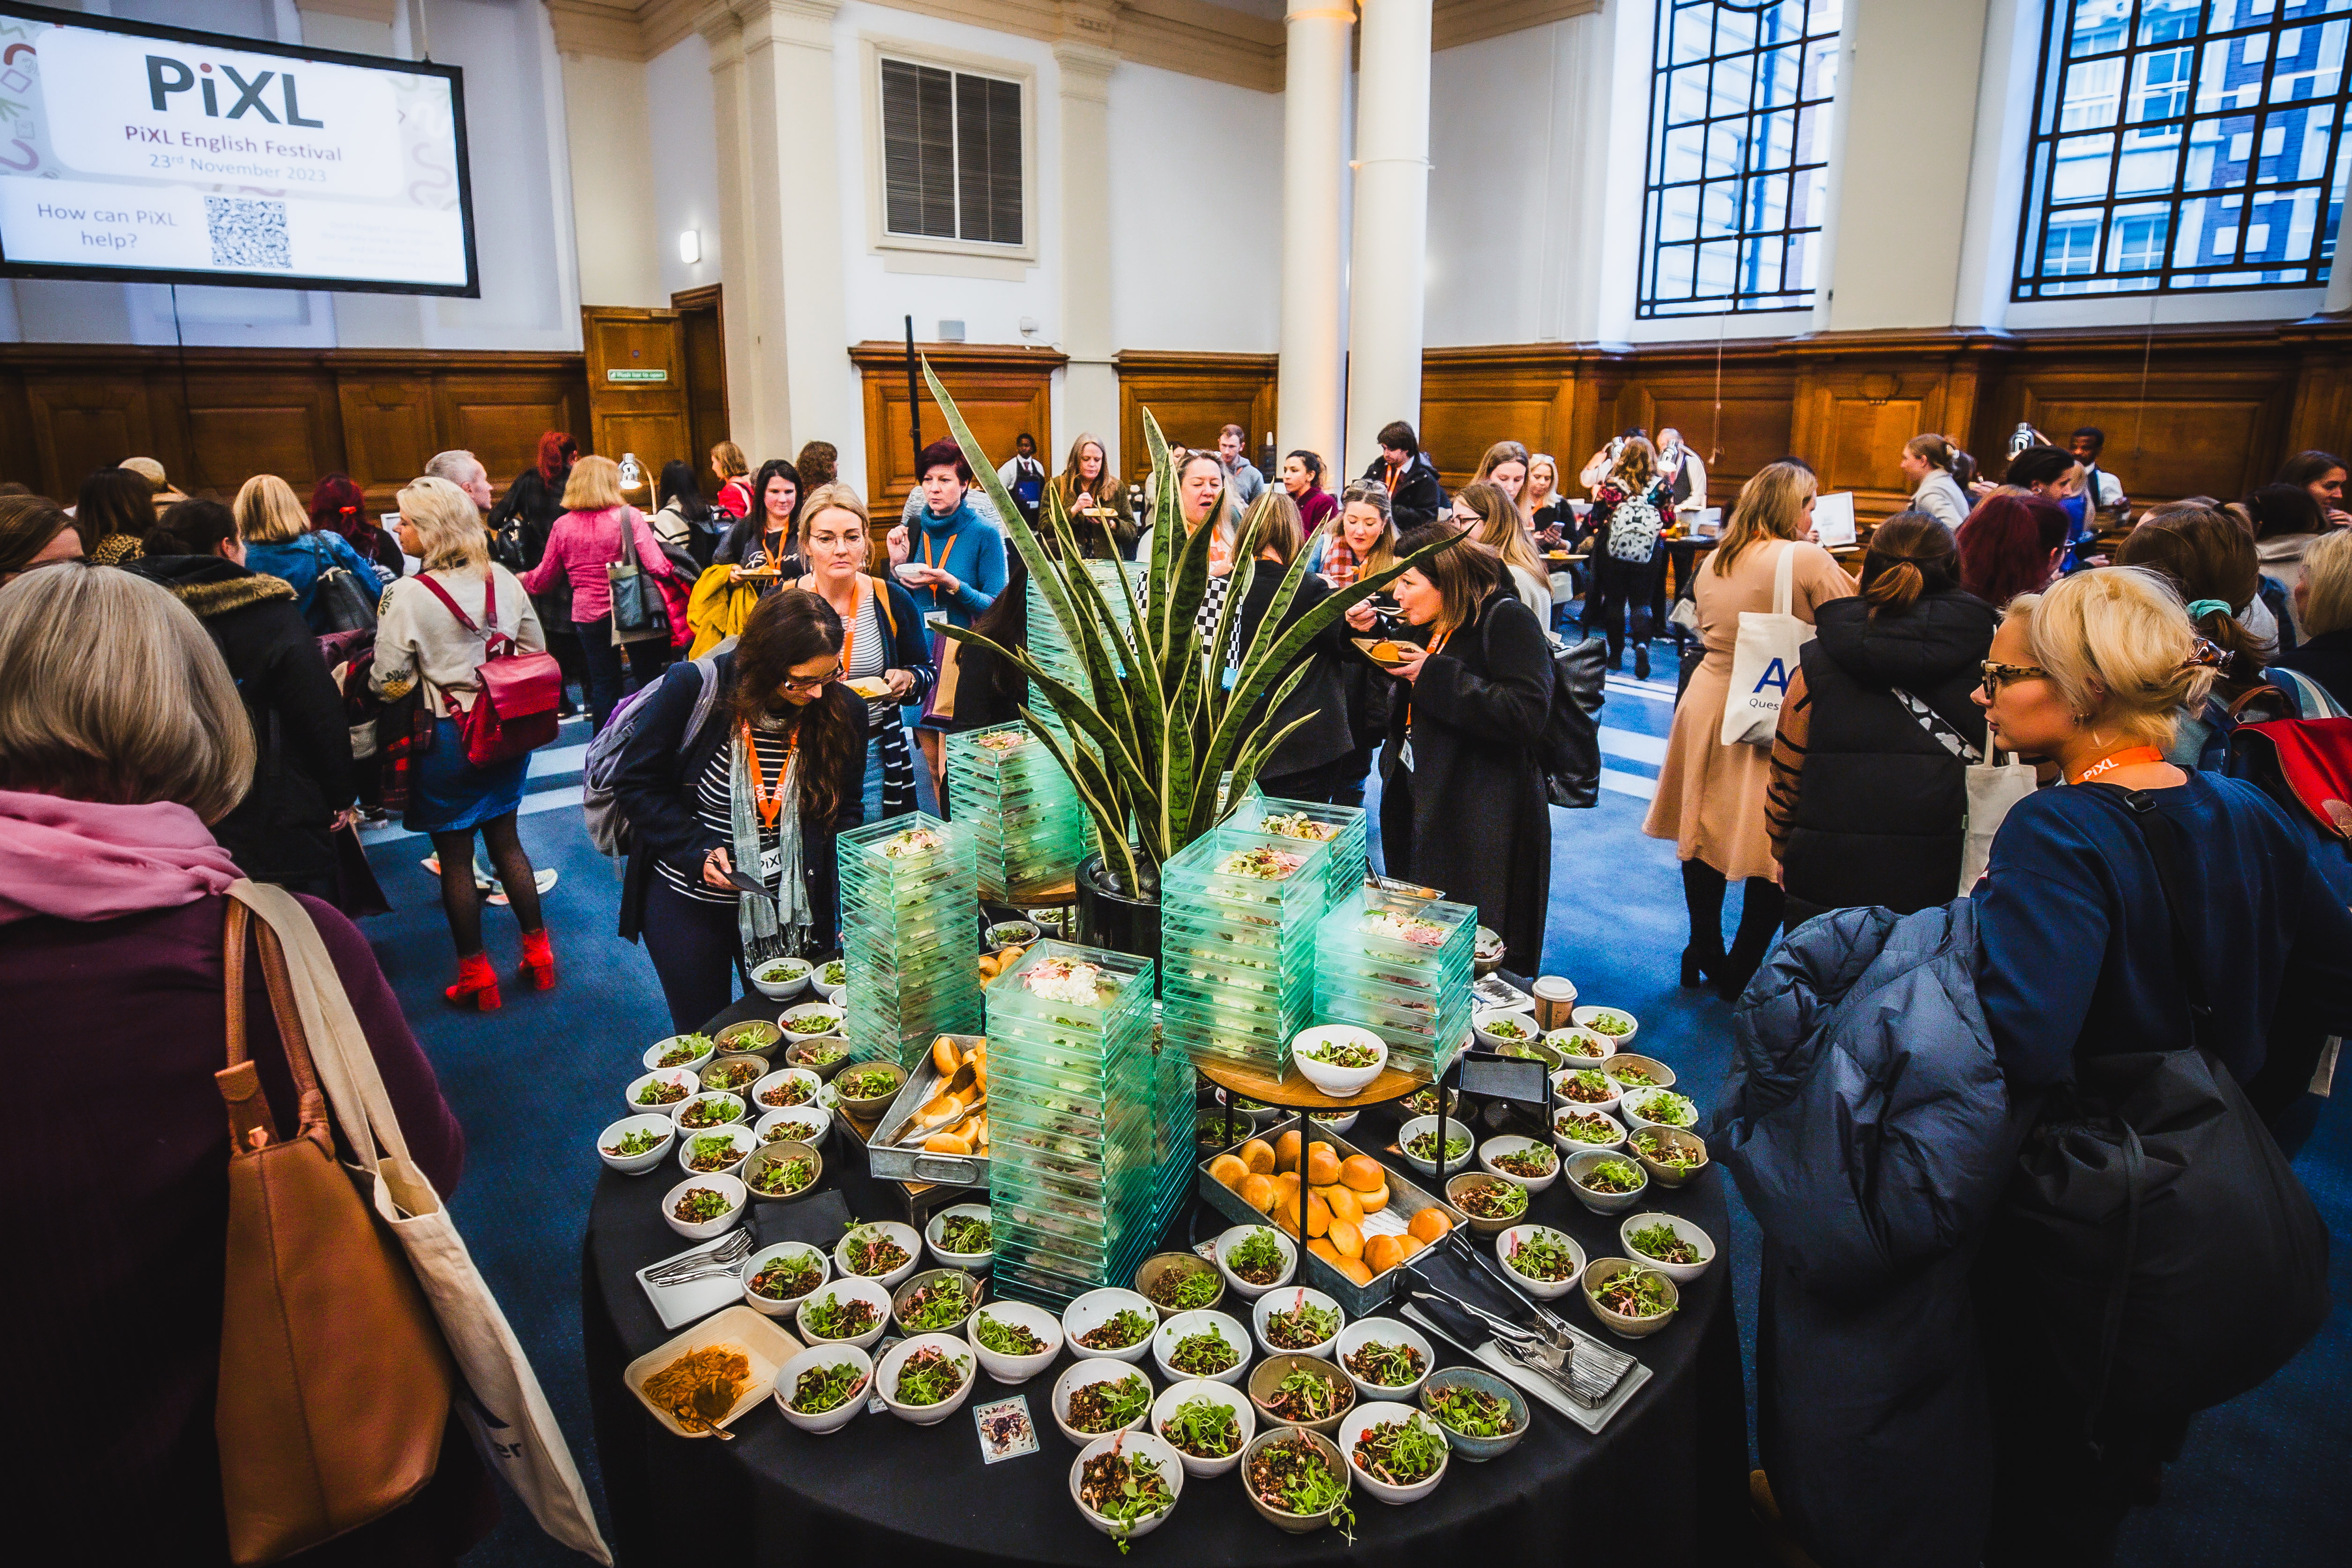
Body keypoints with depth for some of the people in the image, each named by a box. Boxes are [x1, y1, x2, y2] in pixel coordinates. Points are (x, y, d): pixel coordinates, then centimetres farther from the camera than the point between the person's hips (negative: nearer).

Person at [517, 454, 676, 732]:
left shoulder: (562, 525, 0)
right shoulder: (629, 516, -10)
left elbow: (546, 577, 9)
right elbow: (656, 566, -18)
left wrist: (523, 579, 30)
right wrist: (672, 567, 4)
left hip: (588, 615, 3)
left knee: (604, 684, 12)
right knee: (648, 680, 11)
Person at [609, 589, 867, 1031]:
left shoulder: (843, 710, -12)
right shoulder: (693, 689, -20)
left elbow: (842, 816, -2)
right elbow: (636, 783, -8)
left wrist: (849, 910, -11)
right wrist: (697, 851, -19)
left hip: (787, 907, 2)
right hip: (686, 901, -1)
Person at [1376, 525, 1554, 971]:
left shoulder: (1506, 619, -13)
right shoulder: (1432, 629, 14)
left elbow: (1527, 712, -26)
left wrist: (1435, 676, -22)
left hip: (1483, 821, -9)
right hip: (1421, 808, 9)